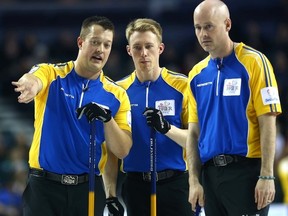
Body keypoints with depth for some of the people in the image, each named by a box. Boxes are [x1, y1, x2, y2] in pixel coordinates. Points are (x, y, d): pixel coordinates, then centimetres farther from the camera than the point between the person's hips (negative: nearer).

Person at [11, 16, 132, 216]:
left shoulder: (116, 95, 5)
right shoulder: (52, 74, -1)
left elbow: (122, 150, 0)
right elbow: (32, 80, -27)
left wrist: (107, 119, -18)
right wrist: (30, 84, -52)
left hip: (89, 188, 2)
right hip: (44, 185, -2)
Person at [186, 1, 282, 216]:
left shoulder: (254, 62, -5)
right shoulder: (197, 74, 11)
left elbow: (268, 123, -9)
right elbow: (194, 131, 13)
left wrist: (267, 176, -14)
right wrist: (194, 180, 5)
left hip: (246, 171, -6)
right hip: (210, 172, 6)